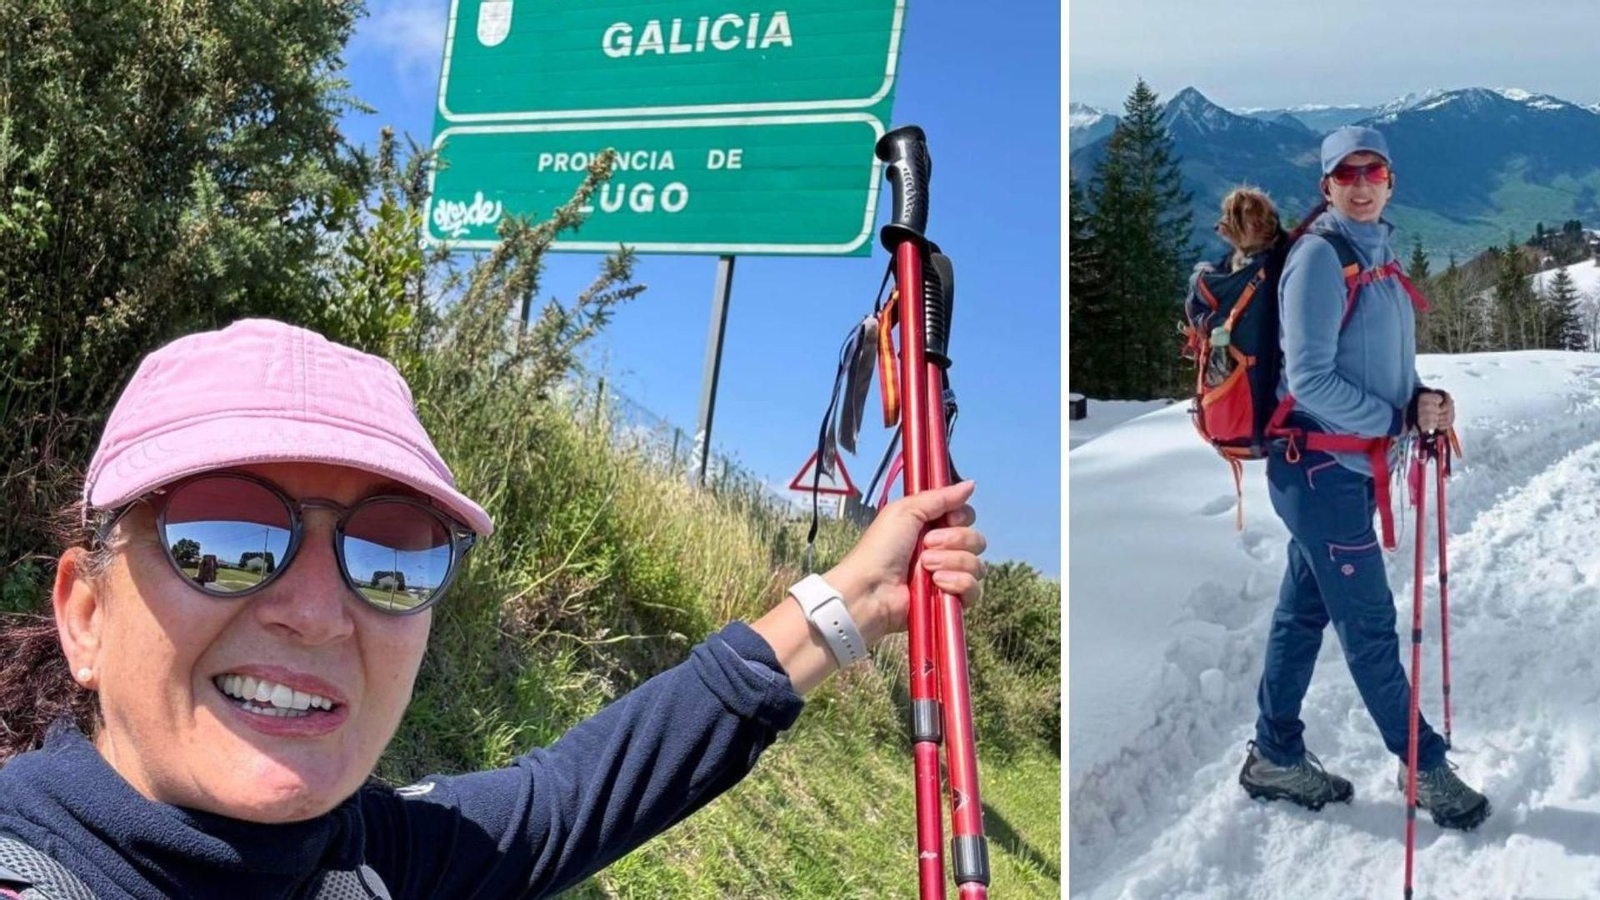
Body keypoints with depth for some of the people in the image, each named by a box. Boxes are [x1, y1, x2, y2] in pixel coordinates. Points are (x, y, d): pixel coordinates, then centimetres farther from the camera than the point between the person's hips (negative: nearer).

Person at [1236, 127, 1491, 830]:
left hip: (1354, 464, 9)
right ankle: (1423, 763, 17)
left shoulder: (1378, 257, 13)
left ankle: (1276, 758, 25)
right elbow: (1310, 379, -19)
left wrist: (1426, 400, 1)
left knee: (1305, 610, 14)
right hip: (1319, 463, -9)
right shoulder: (1320, 257, -14)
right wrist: (1399, 417, -15)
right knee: (1368, 623, 3)